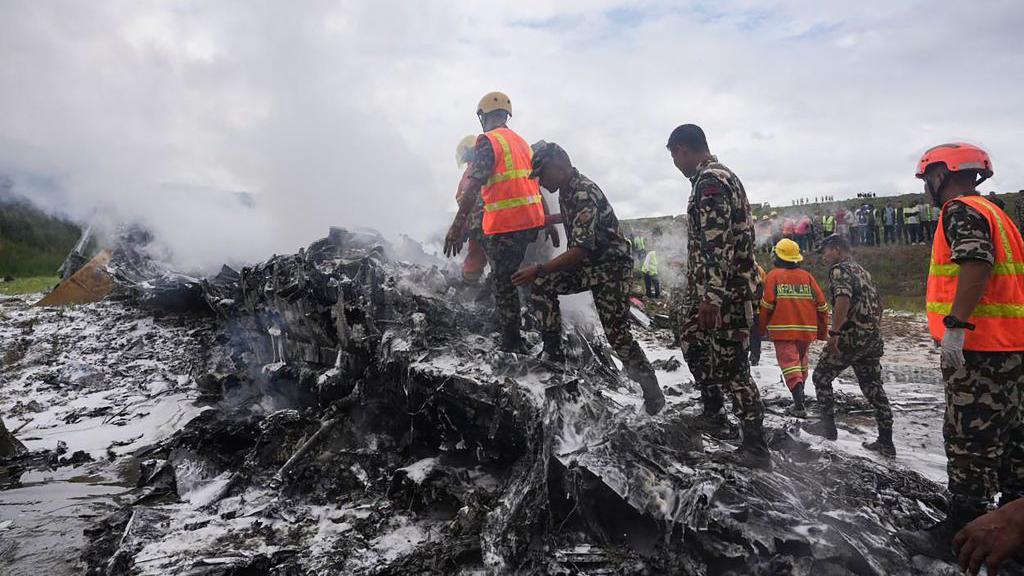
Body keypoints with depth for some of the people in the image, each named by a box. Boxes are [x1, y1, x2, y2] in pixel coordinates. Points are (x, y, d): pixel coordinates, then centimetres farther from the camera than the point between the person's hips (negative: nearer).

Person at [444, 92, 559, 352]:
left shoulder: (488, 141, -7)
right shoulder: (522, 142, 18)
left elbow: (473, 185, -18)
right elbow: (535, 185, 20)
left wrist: (458, 223, -20)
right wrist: (548, 221, 23)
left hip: (503, 224, -8)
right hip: (532, 221, 8)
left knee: (503, 284, 1)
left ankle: (512, 345, 6)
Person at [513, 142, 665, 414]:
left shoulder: (584, 194, -25)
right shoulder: (566, 190, 4)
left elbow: (581, 249, -32)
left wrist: (538, 270, -32)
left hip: (611, 267, -8)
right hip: (586, 264, 8)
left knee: (618, 335, -9)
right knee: (542, 285, -10)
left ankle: (653, 393, 7)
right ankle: (553, 353, -1)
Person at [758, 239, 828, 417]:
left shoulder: (774, 275, -1)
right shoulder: (807, 276, 9)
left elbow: (767, 304, -9)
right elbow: (821, 304, 6)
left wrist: (761, 327, 3)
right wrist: (822, 331, 16)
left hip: (782, 330, -4)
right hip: (806, 330, 4)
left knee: (789, 363, -7)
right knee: (801, 361, 21)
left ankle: (799, 404, -23)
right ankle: (799, 398, 34)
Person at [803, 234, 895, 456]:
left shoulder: (839, 269, -7)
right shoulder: (862, 271, 21)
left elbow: (843, 299, -24)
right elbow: (878, 305, 24)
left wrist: (834, 333, -26)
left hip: (850, 336, -8)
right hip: (873, 338, 9)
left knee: (821, 377, 7)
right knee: (873, 387, 9)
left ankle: (828, 425, 10)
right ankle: (886, 442, 10)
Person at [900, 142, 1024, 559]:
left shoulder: (961, 210, -10)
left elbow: (976, 265, -25)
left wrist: (955, 327, -29)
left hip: (977, 348, -10)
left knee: (970, 437, -6)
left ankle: (961, 531, 1)